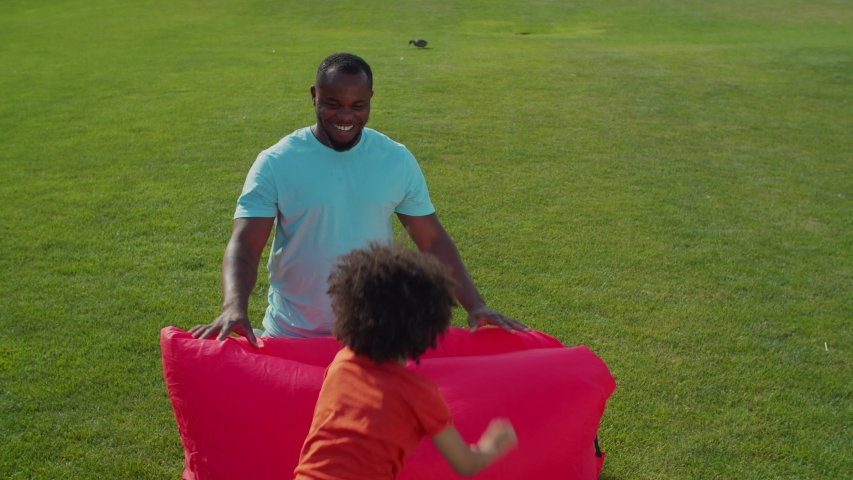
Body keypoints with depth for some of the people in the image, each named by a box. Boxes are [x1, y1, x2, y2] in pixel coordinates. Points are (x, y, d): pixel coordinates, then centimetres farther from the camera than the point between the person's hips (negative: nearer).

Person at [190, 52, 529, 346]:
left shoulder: (397, 161, -2)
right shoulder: (275, 163, -9)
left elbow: (433, 240, 3)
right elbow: (244, 245, -14)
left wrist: (475, 305, -8)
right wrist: (234, 308, -33)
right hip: (292, 337, -1)